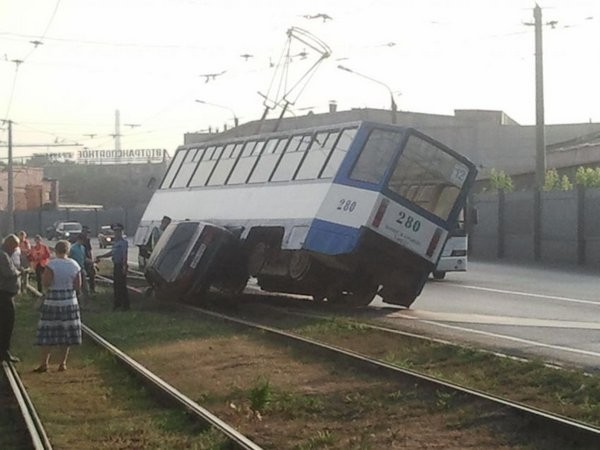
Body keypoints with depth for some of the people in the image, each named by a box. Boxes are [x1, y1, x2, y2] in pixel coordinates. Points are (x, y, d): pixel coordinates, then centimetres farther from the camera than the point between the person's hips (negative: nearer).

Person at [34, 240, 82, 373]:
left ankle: (44, 363, 0)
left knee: (48, 333, 1)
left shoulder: (51, 264, -12)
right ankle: (63, 363, 13)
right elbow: (78, 286, 3)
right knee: (66, 333, 11)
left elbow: (46, 283, -17)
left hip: (53, 301, -4)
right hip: (70, 301, 4)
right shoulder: (74, 265, 1)